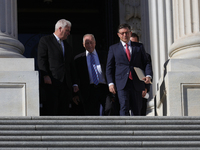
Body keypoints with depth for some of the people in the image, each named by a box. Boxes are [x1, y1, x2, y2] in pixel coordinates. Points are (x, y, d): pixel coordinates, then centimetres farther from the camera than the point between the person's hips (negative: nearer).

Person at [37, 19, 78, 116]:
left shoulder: (67, 46, 25)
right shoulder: (45, 41, 5)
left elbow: (71, 66, 24)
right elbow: (41, 59, -5)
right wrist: (45, 75, -17)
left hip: (66, 83, 6)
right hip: (51, 82, -6)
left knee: (63, 110, 2)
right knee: (50, 110, -12)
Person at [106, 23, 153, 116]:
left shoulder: (139, 47, 16)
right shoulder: (113, 48, 12)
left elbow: (146, 62, 13)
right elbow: (109, 67, 10)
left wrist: (148, 75, -7)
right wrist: (110, 83, -2)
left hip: (137, 84, 2)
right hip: (122, 84, -2)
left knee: (137, 110, 5)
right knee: (124, 108, -17)